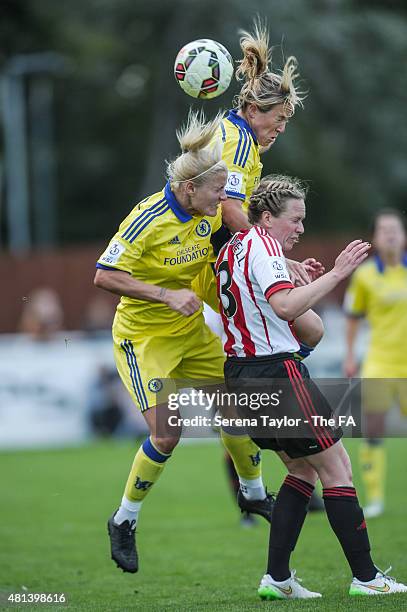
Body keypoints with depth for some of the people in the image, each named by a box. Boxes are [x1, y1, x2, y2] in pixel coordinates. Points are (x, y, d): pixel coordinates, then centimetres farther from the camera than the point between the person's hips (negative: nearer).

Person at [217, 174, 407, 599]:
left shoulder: (231, 249, 16)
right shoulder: (262, 245, -14)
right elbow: (284, 305, -29)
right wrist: (335, 274, -29)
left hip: (240, 375, 10)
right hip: (277, 373, -10)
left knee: (303, 470, 16)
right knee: (337, 469, -1)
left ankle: (277, 578, 9)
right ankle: (365, 577, 2)